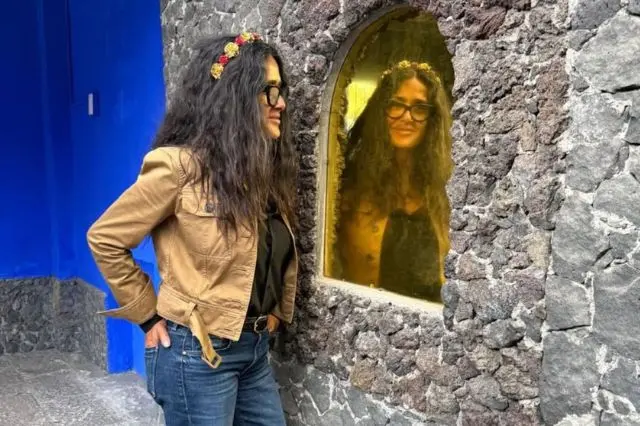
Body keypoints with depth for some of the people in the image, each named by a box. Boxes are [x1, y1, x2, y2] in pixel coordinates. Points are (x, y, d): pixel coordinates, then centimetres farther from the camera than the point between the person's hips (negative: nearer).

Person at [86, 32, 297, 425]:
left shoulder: (268, 167, 5)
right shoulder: (180, 165, -17)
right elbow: (105, 239, -10)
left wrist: (278, 310, 10)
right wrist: (150, 316, -7)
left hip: (255, 348, 7)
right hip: (196, 353, -7)